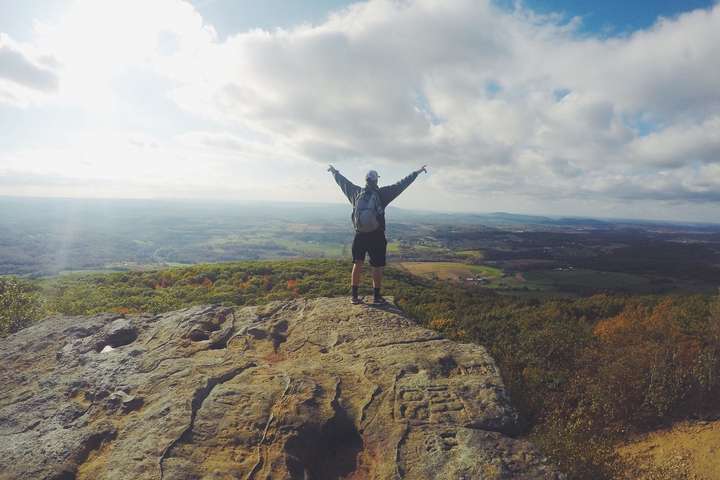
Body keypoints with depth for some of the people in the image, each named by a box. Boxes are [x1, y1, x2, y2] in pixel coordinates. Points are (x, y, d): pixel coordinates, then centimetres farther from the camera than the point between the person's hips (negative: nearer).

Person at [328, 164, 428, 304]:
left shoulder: (356, 193, -2)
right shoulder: (381, 194, -10)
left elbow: (343, 182, 14)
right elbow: (402, 184, -8)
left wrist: (334, 172, 31)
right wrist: (417, 172, 0)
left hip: (359, 236, 3)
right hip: (376, 237, -3)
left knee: (357, 264, 12)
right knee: (377, 267, 7)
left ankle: (354, 296, 15)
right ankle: (376, 297, 13)